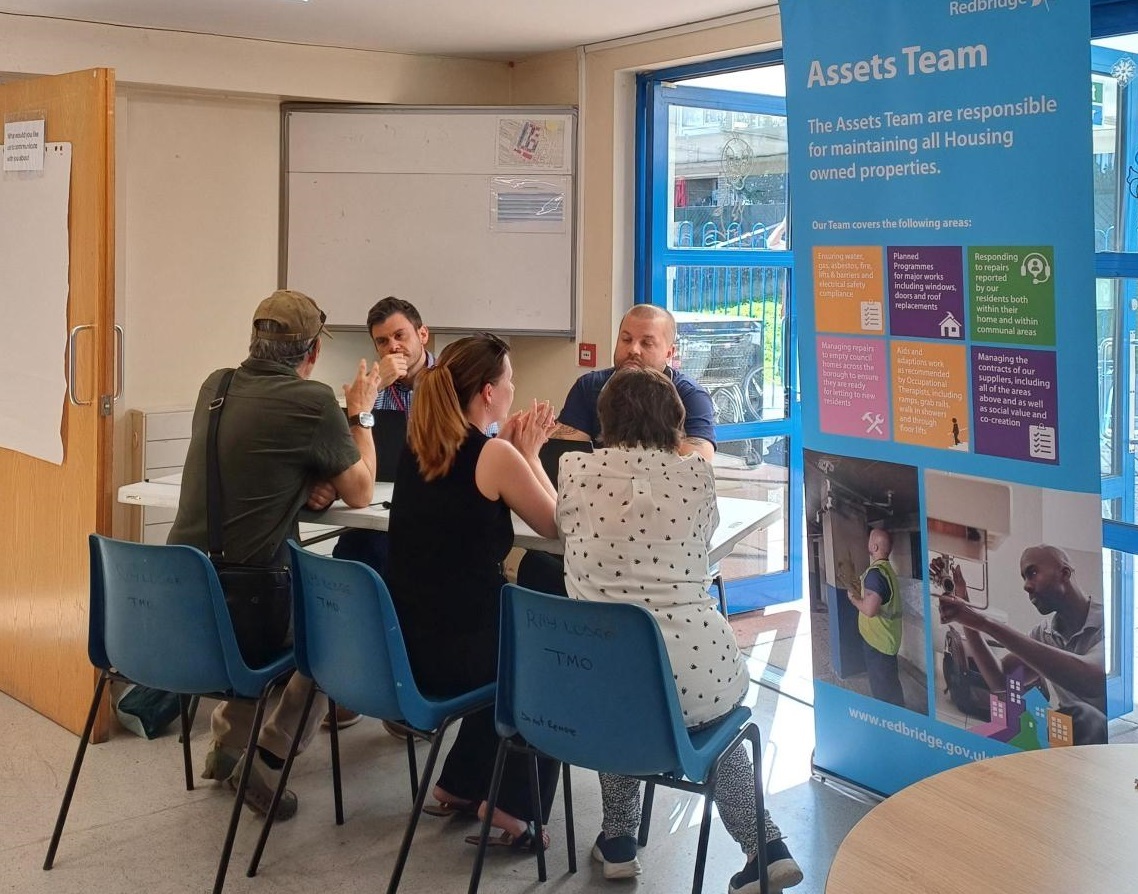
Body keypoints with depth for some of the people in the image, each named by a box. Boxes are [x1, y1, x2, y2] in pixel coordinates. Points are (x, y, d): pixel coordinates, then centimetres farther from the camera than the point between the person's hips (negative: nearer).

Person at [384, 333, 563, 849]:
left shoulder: (417, 446, 7)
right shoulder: (495, 455, -15)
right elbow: (554, 525, -2)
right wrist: (528, 453, 7)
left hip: (403, 643, 7)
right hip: (457, 648, -7)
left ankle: (460, 786, 37)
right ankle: (515, 809, 21)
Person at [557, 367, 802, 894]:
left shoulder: (576, 469, 5)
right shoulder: (696, 473, 6)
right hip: (696, 671, 1)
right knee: (716, 708, 36)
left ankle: (618, 840, 38)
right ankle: (764, 845, 24)